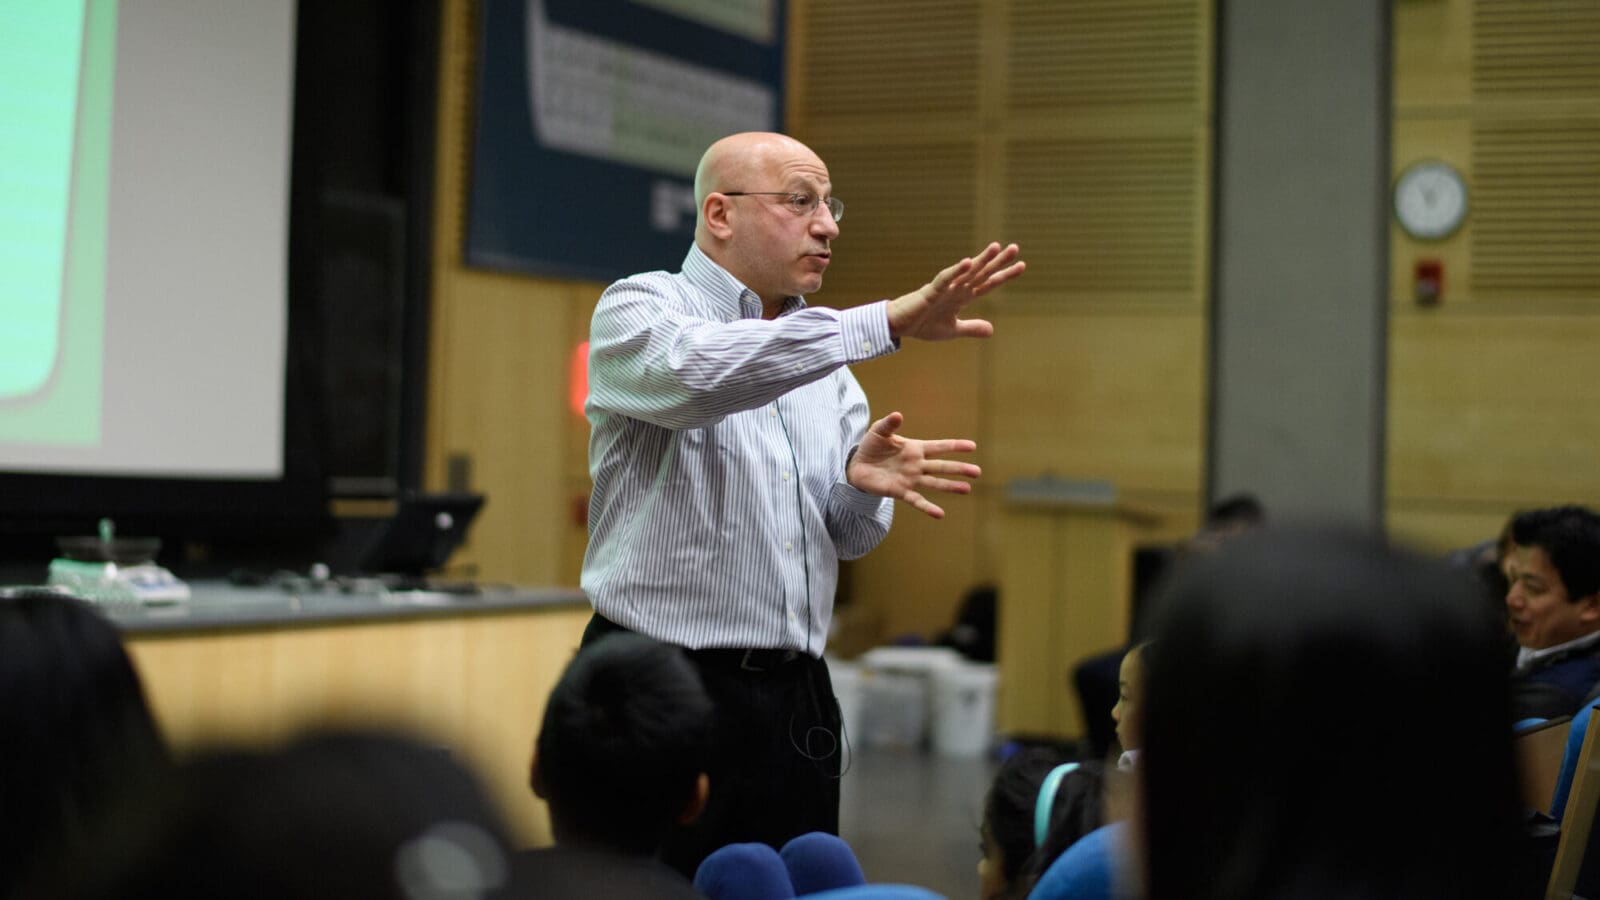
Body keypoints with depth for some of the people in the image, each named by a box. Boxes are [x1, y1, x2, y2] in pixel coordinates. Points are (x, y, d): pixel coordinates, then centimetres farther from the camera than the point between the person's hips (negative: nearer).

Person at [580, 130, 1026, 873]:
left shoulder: (826, 354, 15)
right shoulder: (641, 310, -3)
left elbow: (849, 538, 12)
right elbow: (700, 373, -28)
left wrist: (863, 483, -12)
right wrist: (890, 322, -33)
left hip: (796, 699, 6)